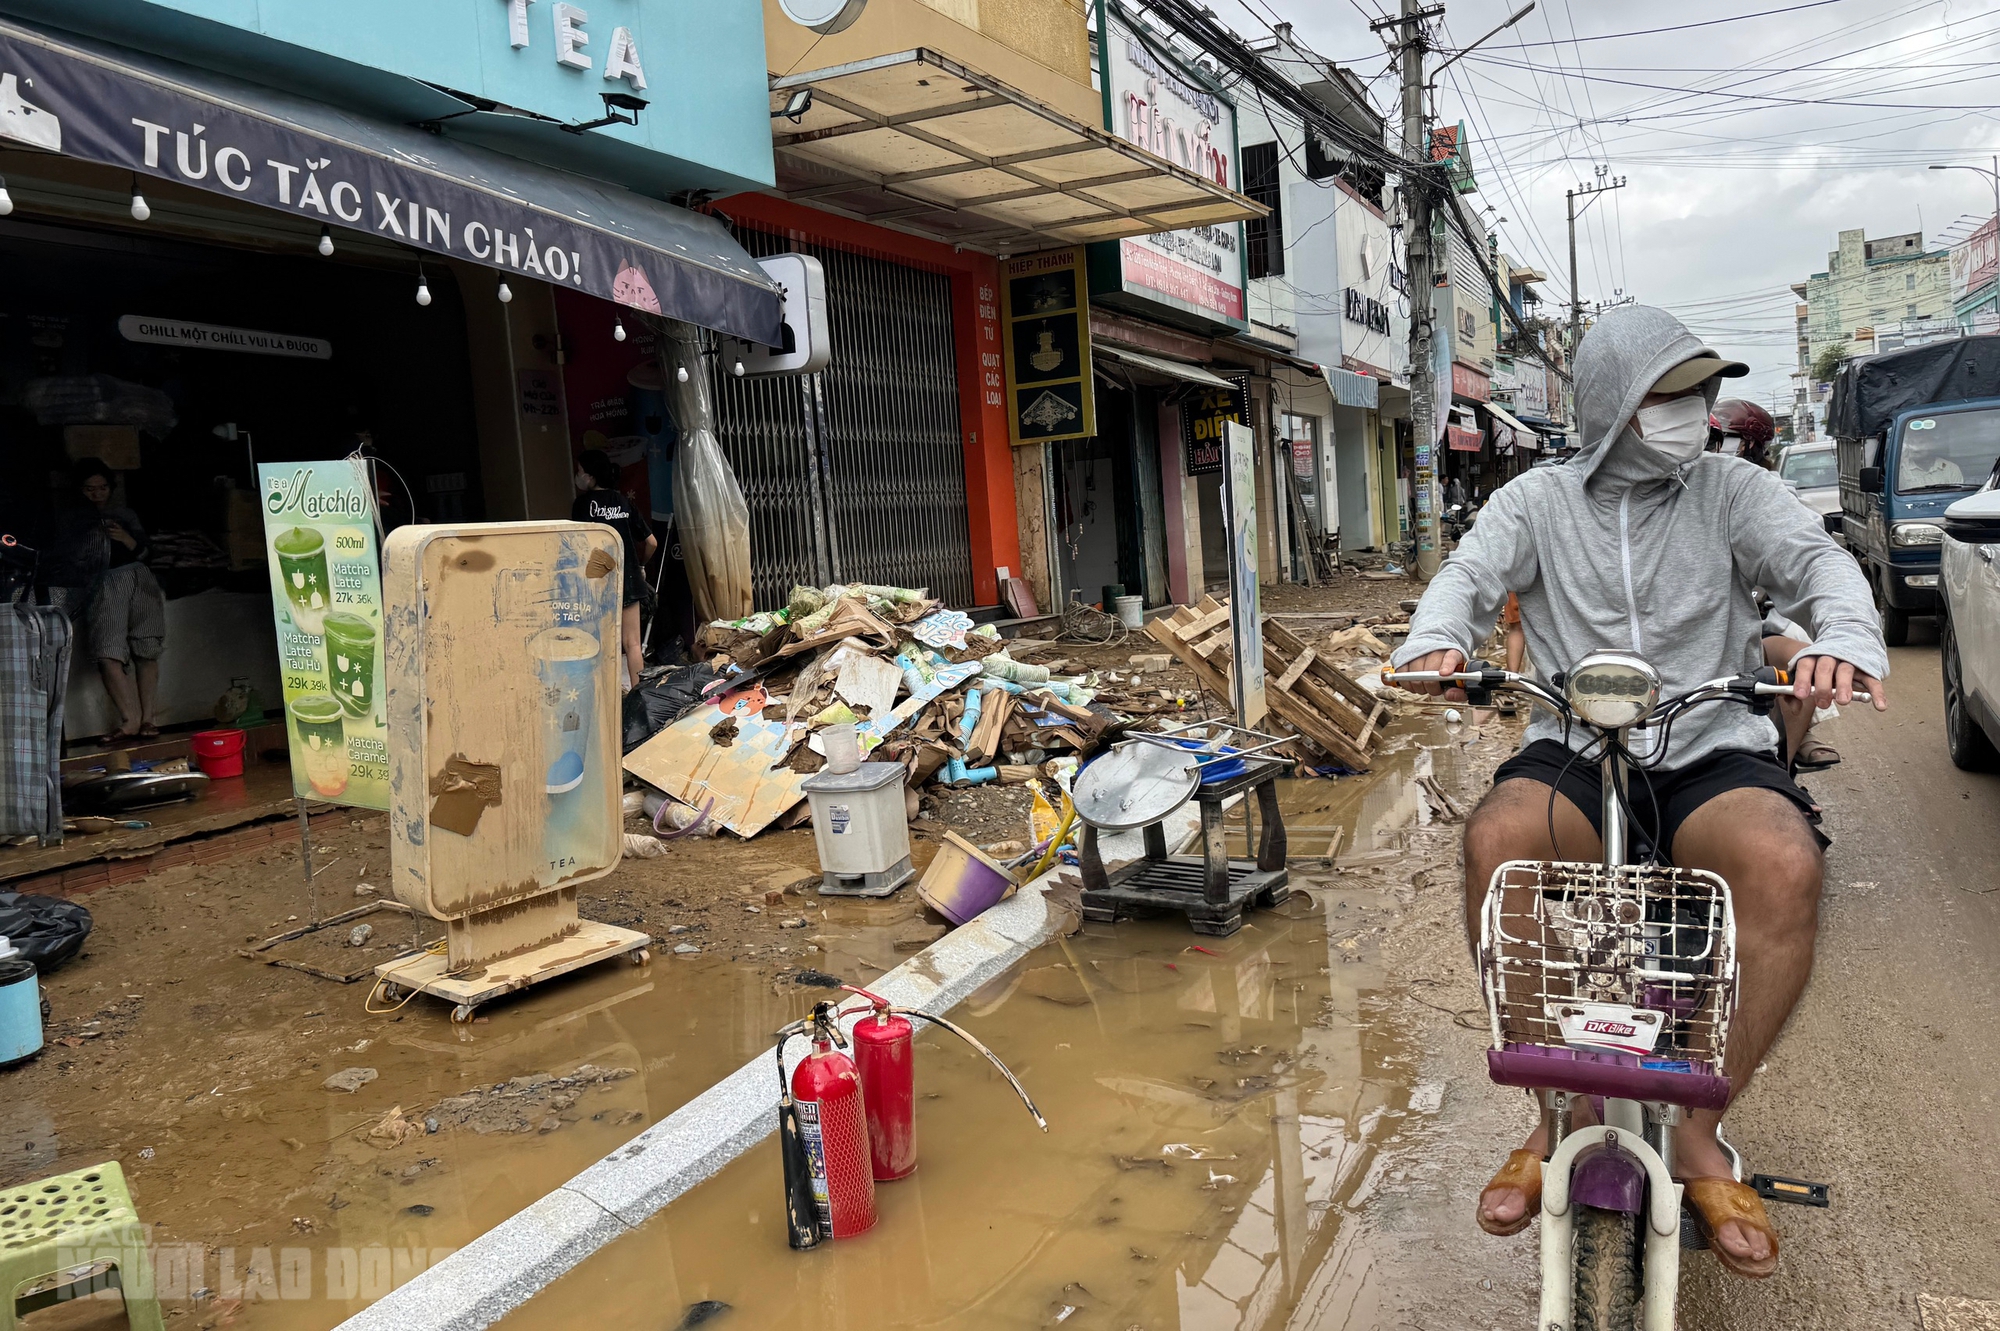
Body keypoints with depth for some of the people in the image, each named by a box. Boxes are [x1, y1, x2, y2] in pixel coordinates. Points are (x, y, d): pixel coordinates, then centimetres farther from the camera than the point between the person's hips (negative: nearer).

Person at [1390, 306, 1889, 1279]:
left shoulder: (1731, 489, 9)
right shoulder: (1538, 501, 9)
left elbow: (1816, 558, -5)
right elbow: (1470, 574, -4)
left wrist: (1843, 638, -29)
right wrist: (1436, 643, -28)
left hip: (1712, 754, 0)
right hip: (1574, 753, 0)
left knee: (1785, 865, -32)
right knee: (1496, 838, -32)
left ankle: (1700, 1129, -12)